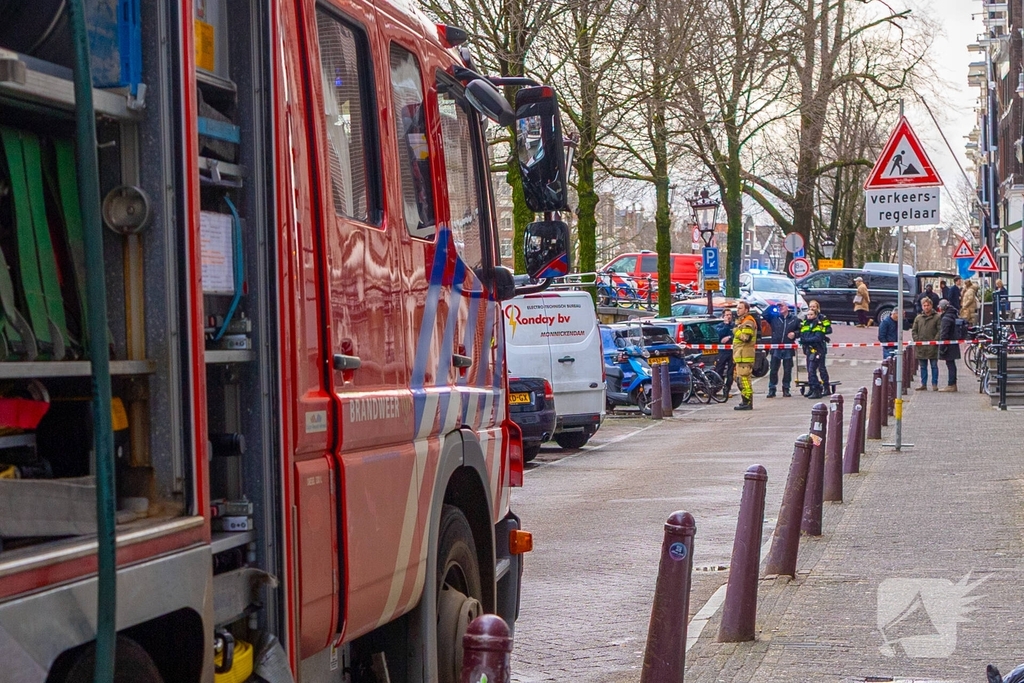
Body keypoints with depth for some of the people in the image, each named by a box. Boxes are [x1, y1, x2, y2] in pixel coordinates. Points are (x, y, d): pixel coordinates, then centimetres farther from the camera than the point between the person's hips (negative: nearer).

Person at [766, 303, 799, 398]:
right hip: (776, 348, 0)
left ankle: (786, 389, 16)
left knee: (787, 370, 6)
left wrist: (795, 334, -8)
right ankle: (771, 390, 4)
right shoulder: (774, 318, 6)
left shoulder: (794, 319, 6)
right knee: (773, 369, -1)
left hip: (788, 349, 0)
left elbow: (800, 330, 11)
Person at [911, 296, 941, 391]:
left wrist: (935, 340, -13)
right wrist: (917, 340, -2)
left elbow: (940, 331, -3)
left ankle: (934, 384, 7)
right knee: (923, 367, 9)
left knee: (934, 366, 2)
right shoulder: (918, 318, 10)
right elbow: (913, 331, 12)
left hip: (932, 347, -4)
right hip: (921, 347, 4)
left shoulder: (936, 317, -1)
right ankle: (923, 384, 14)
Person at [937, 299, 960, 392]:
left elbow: (944, 335, -19)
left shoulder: (946, 318, -17)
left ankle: (951, 385, -5)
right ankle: (953, 384, 20)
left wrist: (942, 348, -17)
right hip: (954, 344, 9)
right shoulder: (953, 316, 13)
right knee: (951, 364, 14)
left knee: (950, 364, -6)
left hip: (948, 345, -9)